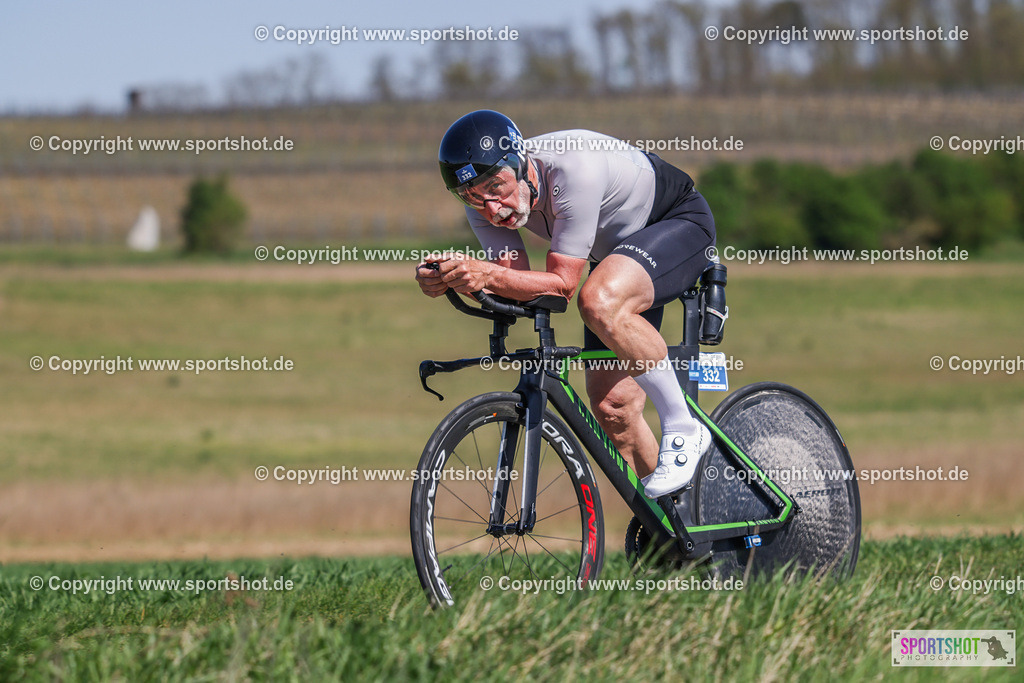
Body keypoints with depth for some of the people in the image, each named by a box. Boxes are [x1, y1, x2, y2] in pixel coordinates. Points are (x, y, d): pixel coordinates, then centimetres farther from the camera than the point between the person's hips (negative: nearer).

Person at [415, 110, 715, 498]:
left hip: (680, 221, -7)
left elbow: (563, 284, -34)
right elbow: (518, 285, -18)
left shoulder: (574, 168, -38)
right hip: (614, 249, 7)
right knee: (611, 408, -4)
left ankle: (682, 426, -21)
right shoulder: (485, 199, -17)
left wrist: (488, 274, -48)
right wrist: (450, 281, -35)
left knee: (600, 303, -37)